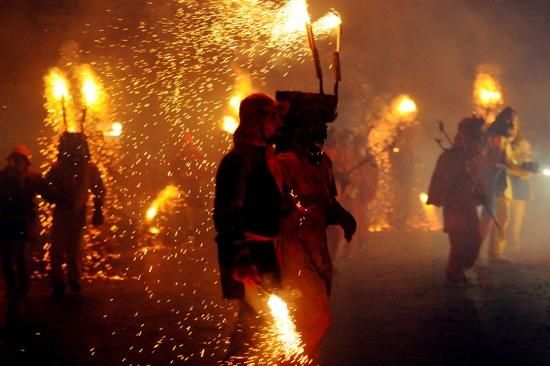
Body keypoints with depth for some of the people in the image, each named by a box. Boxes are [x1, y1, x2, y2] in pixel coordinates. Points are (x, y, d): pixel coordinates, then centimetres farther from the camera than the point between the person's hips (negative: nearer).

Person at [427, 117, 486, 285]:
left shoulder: (473, 157, 11)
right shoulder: (449, 156, -11)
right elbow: (440, 181, -14)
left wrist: (481, 194, 5)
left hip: (470, 207, 7)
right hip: (454, 207, -7)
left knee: (475, 240, 6)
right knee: (459, 243, -8)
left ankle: (460, 271, 22)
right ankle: (453, 276, 5)